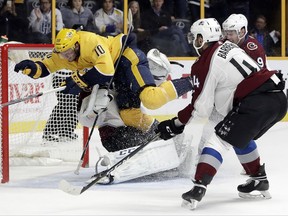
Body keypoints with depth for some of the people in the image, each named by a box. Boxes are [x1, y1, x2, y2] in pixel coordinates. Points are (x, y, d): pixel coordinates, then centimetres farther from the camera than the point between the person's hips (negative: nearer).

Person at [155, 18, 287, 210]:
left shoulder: (204, 64, -3)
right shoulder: (229, 47, 20)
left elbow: (201, 108, -1)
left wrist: (175, 125, 8)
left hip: (257, 103, -8)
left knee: (220, 140, -7)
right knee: (241, 137, 28)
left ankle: (199, 188, -21)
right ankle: (260, 181, 33)